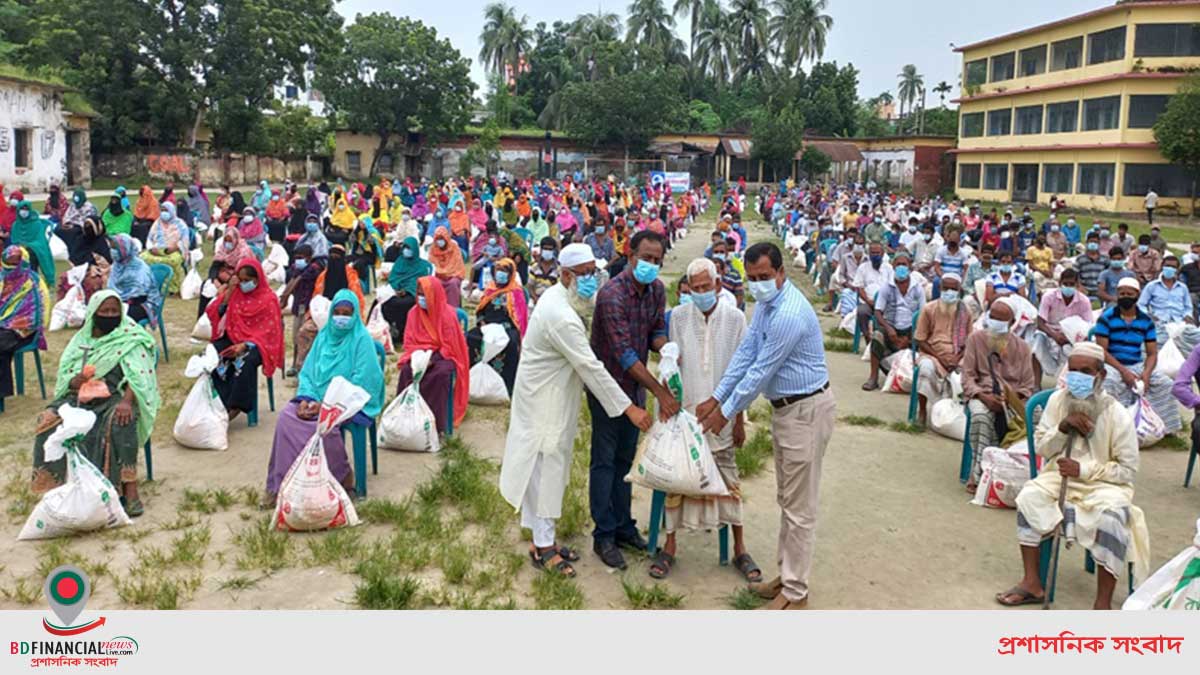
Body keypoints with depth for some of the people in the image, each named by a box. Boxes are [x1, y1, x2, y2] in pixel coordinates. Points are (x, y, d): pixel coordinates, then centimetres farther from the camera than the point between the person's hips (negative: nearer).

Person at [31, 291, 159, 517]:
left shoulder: (130, 340, 1)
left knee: (119, 424, -36)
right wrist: (75, 381, -16)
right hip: (81, 397, 5)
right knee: (48, 420, -21)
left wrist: (127, 401, -30)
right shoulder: (81, 340, 14)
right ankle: (57, 481, -13)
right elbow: (64, 375, 10)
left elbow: (138, 377, -11)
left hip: (116, 398, -4)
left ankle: (129, 489, -35)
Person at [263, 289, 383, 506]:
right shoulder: (324, 336, 11)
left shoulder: (362, 339, -7)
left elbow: (361, 382, -14)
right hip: (318, 398, 6)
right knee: (286, 417, -19)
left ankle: (340, 477, -10)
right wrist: (306, 398, -9)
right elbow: (308, 372, 11)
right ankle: (282, 484, -14)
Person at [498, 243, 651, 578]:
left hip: (554, 397, 10)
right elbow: (590, 368, -26)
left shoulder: (558, 297, 5)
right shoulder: (561, 317, -26)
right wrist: (628, 408, -23)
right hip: (544, 401, -10)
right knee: (545, 466, -1)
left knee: (551, 466, 16)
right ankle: (542, 546, 10)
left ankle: (544, 538, 27)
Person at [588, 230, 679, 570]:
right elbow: (625, 353, -29)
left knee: (625, 458, 17)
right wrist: (660, 392, -30)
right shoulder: (612, 294, -25)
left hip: (635, 385, 7)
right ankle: (604, 535, 13)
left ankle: (623, 526, 29)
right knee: (604, 461, 3)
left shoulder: (657, 290, -1)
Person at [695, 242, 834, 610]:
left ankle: (795, 592, 11)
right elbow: (746, 352, 6)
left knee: (799, 507, -1)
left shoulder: (789, 314, -26)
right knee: (786, 499, 19)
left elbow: (761, 372, -21)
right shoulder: (765, 303, 5)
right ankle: (787, 575, 32)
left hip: (806, 411, -10)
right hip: (785, 408, 10)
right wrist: (715, 398, 2)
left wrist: (726, 412, -11)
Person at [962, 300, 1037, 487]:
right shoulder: (976, 339, 8)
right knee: (980, 416, -36)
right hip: (981, 395, -1)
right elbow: (967, 376, 2)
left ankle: (978, 472, -29)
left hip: (1011, 398, 1)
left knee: (1000, 418, -35)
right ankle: (978, 473, -32)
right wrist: (984, 397, -16)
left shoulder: (1021, 347, 11)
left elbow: (1028, 385, 9)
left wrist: (1013, 400, -14)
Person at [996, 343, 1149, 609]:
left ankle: (1103, 603, -21)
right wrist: (1063, 427, -16)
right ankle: (1032, 583, -12)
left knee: (1112, 518, -33)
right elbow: (1040, 448, 2)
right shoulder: (1057, 400, -2)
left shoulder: (1117, 415, -12)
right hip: (1060, 475, 3)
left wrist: (1084, 470, -20)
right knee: (1029, 496, -24)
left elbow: (1127, 469, -9)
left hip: (1104, 484, -3)